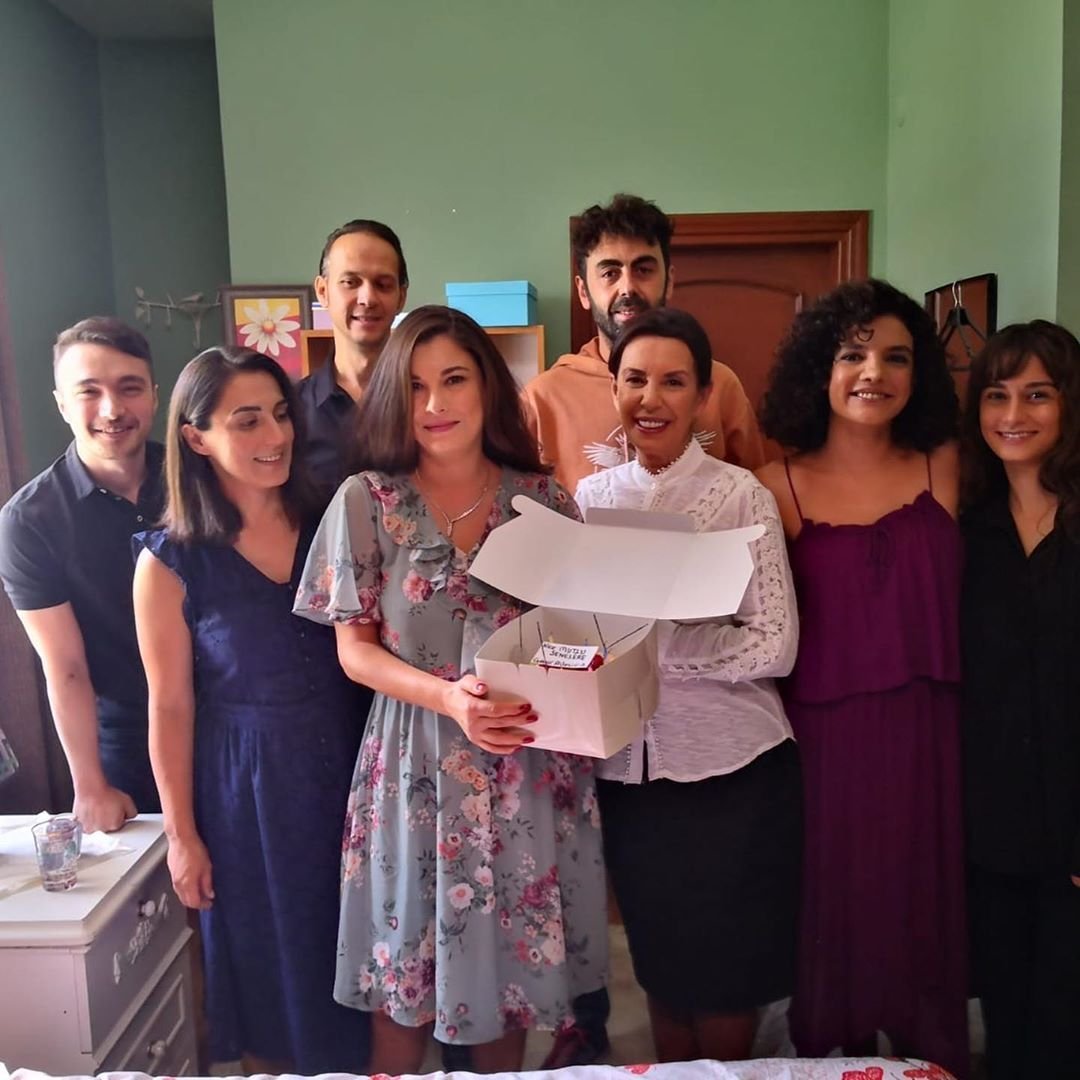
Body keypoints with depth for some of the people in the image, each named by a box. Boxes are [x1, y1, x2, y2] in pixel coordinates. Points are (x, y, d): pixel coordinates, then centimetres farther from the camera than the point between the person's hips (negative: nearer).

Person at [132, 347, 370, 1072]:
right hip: (246, 785, -3)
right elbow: (171, 706, -7)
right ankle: (278, 1063, 41)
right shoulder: (171, 562, -12)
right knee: (273, 953, 16)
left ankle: (361, 1062, 43)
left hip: (347, 766, 3)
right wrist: (181, 834, -4)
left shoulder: (329, 528, -4)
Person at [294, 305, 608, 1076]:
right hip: (419, 762, -1)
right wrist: (448, 698, -20)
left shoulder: (543, 498, 0)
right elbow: (354, 648, -5)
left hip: (529, 764, 2)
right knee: (407, 972, 11)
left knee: (510, 959, 15)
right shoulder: (366, 500, -4)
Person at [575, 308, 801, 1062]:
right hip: (630, 772, 4)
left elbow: (776, 646, -15)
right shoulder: (590, 498, 3)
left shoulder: (741, 495, -8)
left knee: (726, 976, 13)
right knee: (662, 965, 21)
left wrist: (656, 645, -23)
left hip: (732, 769, -3)